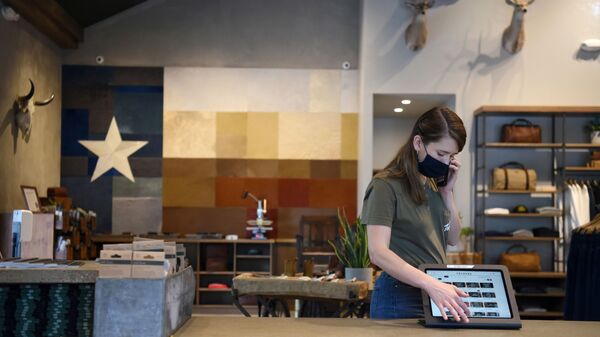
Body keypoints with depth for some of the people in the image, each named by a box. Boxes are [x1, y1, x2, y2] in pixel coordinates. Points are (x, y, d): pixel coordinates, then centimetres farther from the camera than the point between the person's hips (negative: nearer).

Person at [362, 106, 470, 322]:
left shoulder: (433, 185, 8)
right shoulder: (386, 186, -15)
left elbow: (452, 239, 13)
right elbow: (378, 253, -25)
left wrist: (447, 192, -1)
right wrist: (432, 284, -35)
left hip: (436, 295, 7)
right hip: (401, 298, -7)